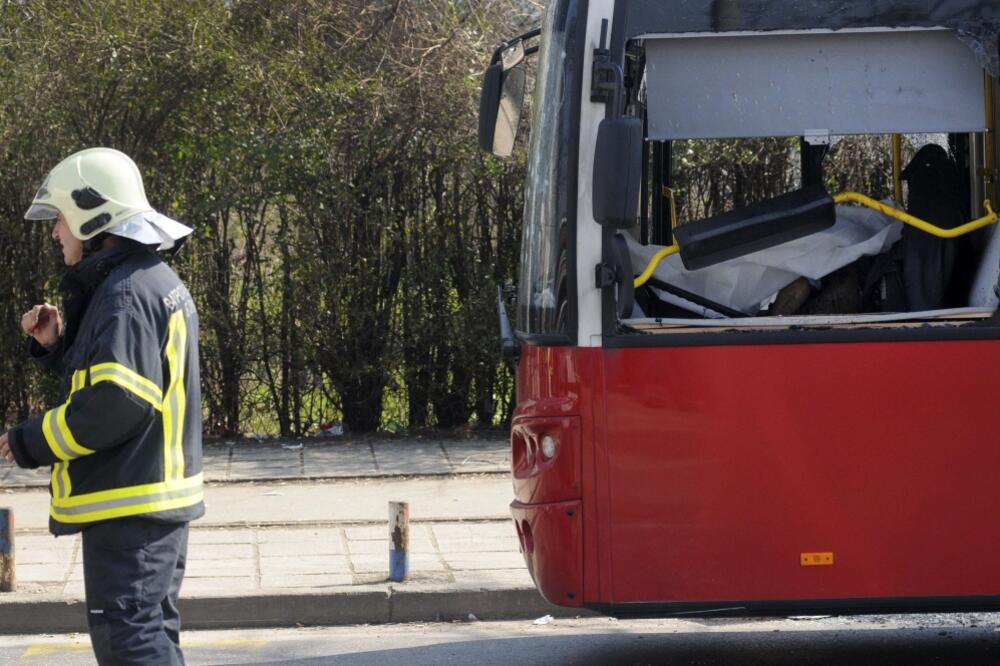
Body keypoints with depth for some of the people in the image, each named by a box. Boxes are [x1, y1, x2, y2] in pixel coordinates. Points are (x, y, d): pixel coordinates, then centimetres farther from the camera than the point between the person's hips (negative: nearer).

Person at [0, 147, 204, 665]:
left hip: (127, 506, -11)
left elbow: (117, 403, -26)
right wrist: (58, 345, 10)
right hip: (162, 502, 11)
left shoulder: (125, 293, -17)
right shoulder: (160, 282, 16)